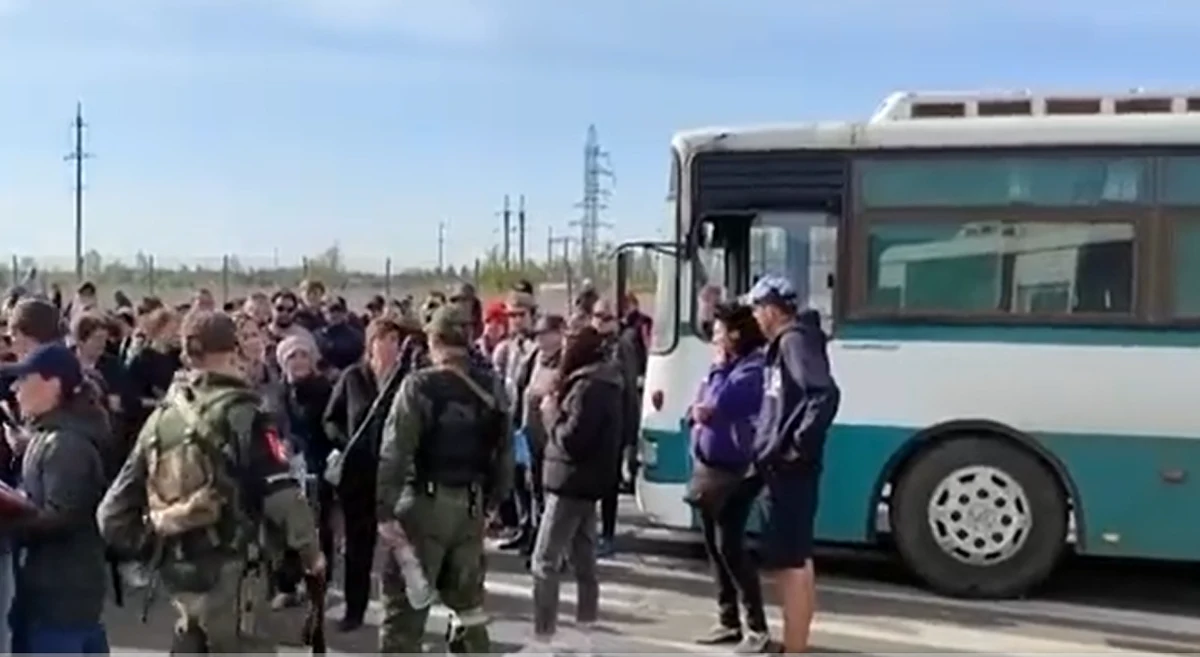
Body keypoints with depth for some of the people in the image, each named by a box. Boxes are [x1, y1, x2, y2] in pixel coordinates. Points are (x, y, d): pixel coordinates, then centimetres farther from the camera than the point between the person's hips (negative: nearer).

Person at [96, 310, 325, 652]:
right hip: (229, 569, -6)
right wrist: (310, 549, -5)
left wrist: (152, 548, 17)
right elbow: (280, 492, -18)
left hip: (176, 570, 6)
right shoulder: (240, 412, -12)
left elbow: (114, 510, 7)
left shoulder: (161, 417, 6)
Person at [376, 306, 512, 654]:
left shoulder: (419, 385, -12)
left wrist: (385, 508, -14)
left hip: (426, 502, -5)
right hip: (471, 504, 5)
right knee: (467, 597, 20)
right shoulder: (491, 387, 2)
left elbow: (395, 451, -16)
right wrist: (493, 498, 13)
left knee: (404, 599, 4)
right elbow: (504, 452, 4)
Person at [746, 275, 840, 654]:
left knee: (789, 561, -6)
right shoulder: (785, 343, 15)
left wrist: (799, 445, -22)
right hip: (784, 469, 10)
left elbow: (825, 395, -27)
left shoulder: (795, 341, -14)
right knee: (796, 559, 16)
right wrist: (770, 444, 11)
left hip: (790, 470, -10)